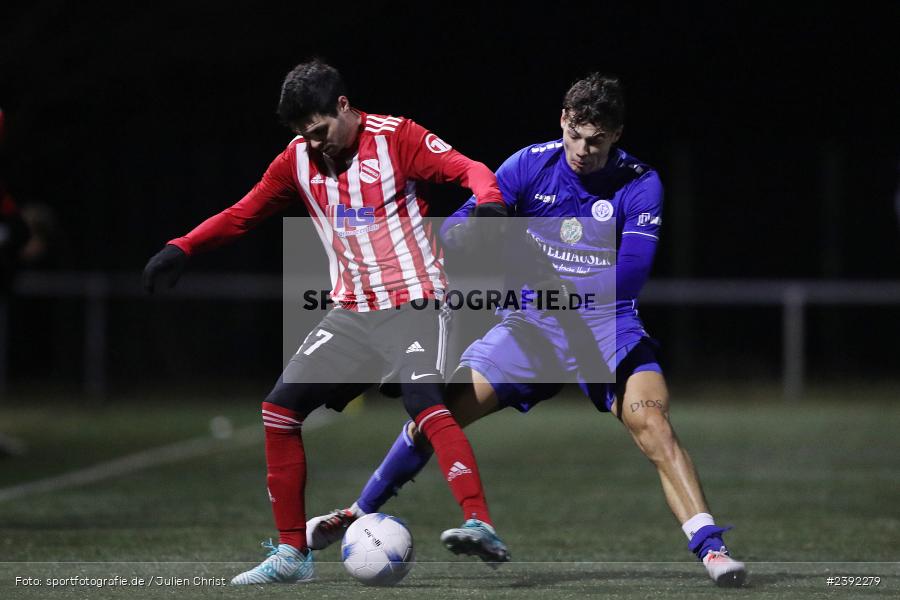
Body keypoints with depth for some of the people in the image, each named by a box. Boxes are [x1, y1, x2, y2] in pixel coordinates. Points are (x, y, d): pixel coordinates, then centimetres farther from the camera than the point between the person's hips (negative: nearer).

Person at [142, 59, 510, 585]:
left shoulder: (396, 137, -9)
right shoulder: (299, 159, 6)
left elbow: (468, 169, -18)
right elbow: (244, 213, 15)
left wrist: (487, 199, -40)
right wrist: (182, 249, 5)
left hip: (413, 304, -6)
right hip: (352, 313, 6)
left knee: (425, 403, -30)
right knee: (279, 409, -2)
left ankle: (481, 527, -38)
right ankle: (292, 554, 7)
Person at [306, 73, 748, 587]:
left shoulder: (640, 186, -9)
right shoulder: (531, 164, -3)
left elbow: (631, 273, -19)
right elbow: (461, 226, -5)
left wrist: (571, 288, -34)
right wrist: (461, 232, -29)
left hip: (607, 325, -2)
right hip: (533, 323, 2)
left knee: (652, 422, -27)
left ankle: (711, 547, -30)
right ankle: (359, 515, 13)